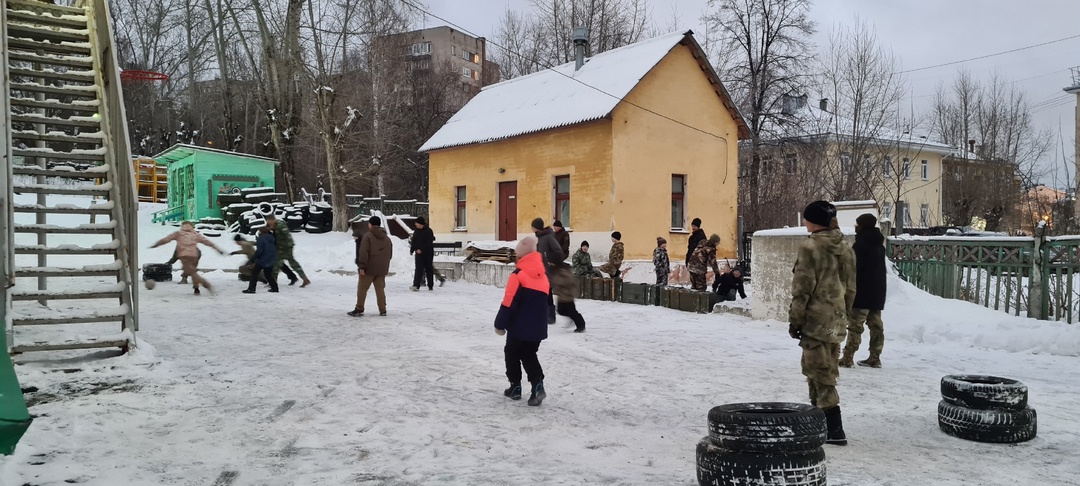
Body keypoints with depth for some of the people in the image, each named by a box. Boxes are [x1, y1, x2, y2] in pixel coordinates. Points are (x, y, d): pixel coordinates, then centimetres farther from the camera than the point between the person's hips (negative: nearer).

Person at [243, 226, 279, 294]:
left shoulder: (261, 239, -13)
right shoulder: (271, 239, 11)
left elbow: (259, 250, -18)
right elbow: (275, 249, 19)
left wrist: (253, 257, -10)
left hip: (262, 260, -8)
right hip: (270, 261, 8)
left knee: (254, 273, 0)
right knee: (268, 274, 20)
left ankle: (251, 289, -5)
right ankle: (274, 288, 19)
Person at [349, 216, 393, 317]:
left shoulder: (367, 236, -9)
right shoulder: (387, 238, 12)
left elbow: (363, 253, -16)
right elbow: (390, 254, 16)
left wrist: (362, 266, -14)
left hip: (369, 268, -5)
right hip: (382, 269, 5)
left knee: (362, 289, 3)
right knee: (380, 289, 10)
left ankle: (359, 309, 3)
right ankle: (382, 310, 7)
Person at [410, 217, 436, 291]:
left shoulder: (428, 231, -9)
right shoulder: (416, 231, 9)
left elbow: (429, 243, -17)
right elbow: (413, 242, 14)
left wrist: (421, 250, -23)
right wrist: (412, 251, 7)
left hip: (428, 253, -4)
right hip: (419, 253, 4)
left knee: (429, 269, 6)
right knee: (419, 269, -7)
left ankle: (430, 286, 15)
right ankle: (416, 285, -16)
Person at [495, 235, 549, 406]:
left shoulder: (519, 274, -16)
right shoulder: (542, 275, 7)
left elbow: (509, 303, -17)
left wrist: (500, 324, -8)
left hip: (519, 325, -6)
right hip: (538, 326, 6)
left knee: (512, 353, 15)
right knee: (529, 355, 16)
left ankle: (515, 387, 19)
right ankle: (538, 385, -3)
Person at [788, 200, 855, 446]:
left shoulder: (810, 247, -13)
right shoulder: (845, 249, 11)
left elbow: (802, 289, -14)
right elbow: (850, 288, 14)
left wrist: (795, 320, -8)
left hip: (816, 321, -8)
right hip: (837, 321, 8)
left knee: (822, 374, -4)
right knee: (820, 370, 20)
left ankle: (835, 431, -4)